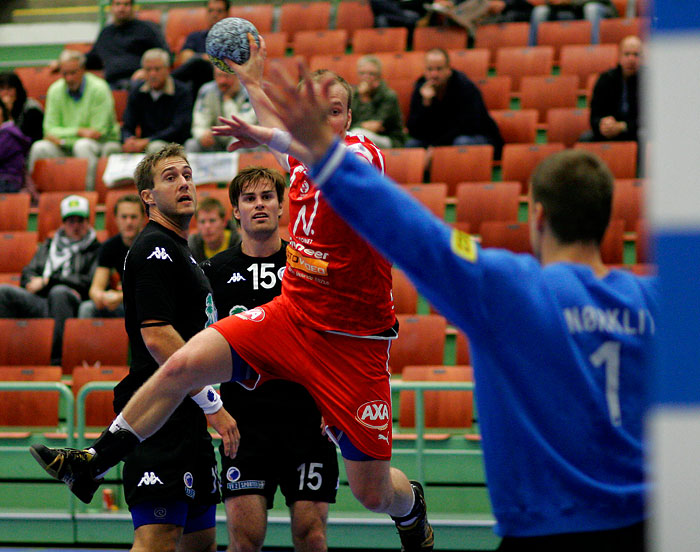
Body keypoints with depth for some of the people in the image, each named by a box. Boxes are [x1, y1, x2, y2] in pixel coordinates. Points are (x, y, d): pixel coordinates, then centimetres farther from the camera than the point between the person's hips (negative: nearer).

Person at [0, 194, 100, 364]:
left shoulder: (96, 251, 15)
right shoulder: (48, 247, 30)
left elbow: (90, 283, -1)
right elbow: (27, 274, 21)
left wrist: (48, 281, -3)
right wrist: (34, 283, -5)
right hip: (40, 304, 4)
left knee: (58, 292, -39)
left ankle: (57, 357, -42)